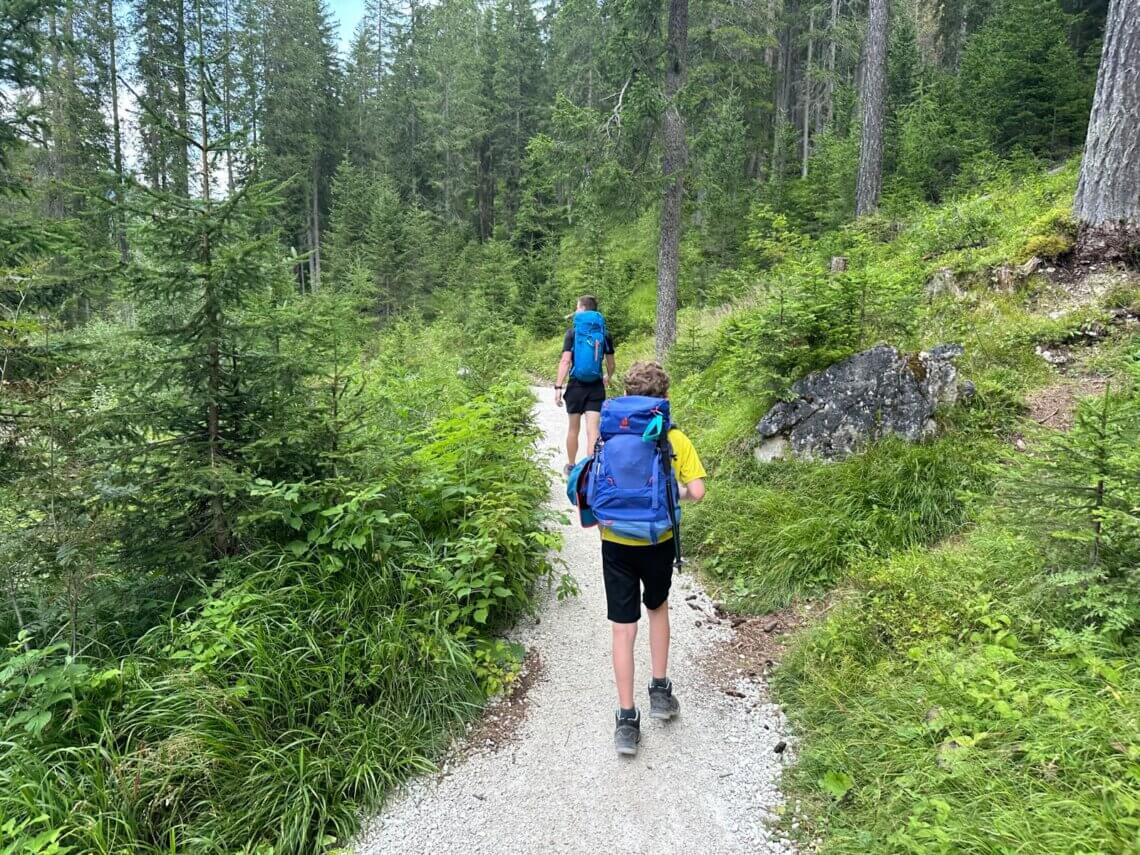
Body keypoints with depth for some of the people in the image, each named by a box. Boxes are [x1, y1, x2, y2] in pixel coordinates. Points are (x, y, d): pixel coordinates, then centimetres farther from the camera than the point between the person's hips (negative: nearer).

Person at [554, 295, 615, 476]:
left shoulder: (573, 332, -4)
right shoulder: (604, 334, 4)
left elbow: (565, 361, -13)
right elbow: (611, 363, 12)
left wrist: (558, 387, -13)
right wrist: (608, 378, 33)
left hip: (576, 386, -1)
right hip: (596, 387, 1)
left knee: (573, 428, 14)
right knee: (592, 429, -3)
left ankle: (570, 467, 29)